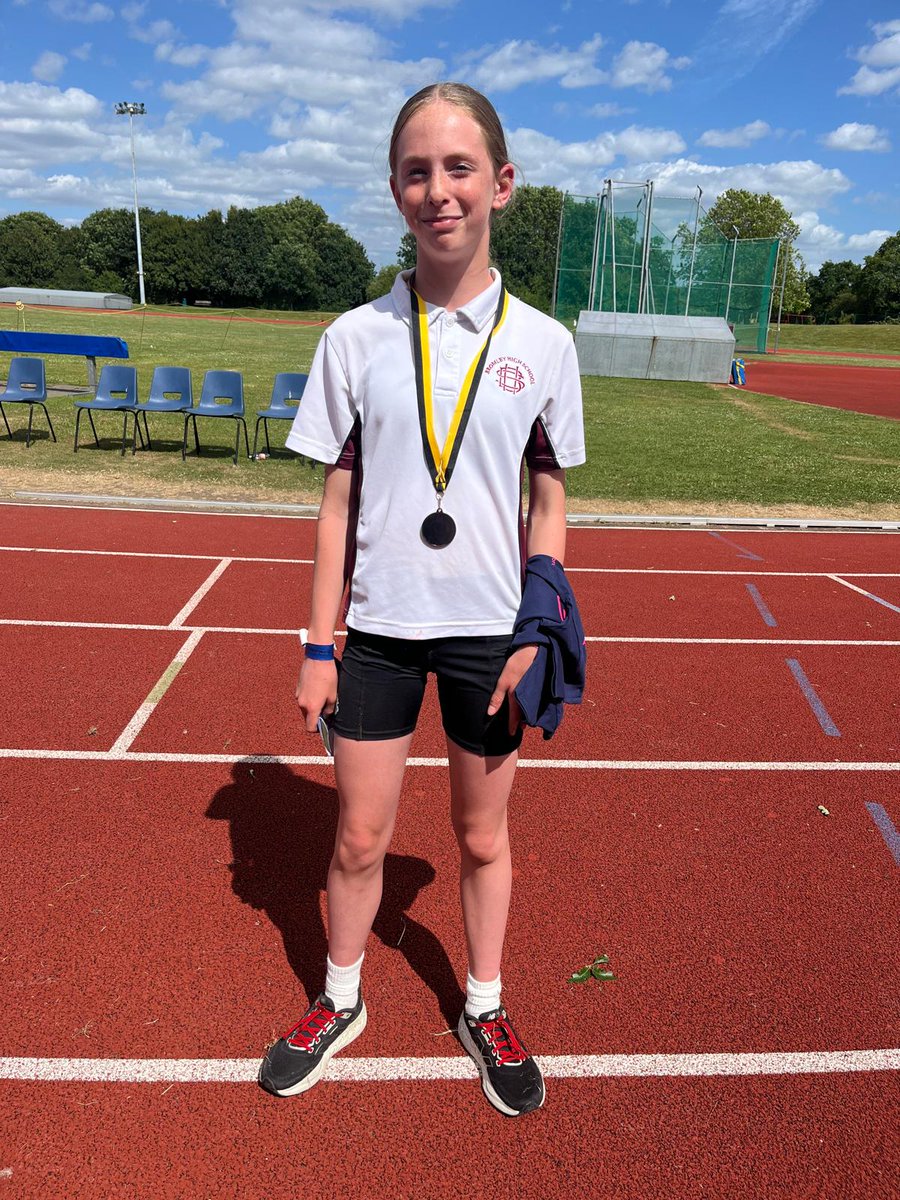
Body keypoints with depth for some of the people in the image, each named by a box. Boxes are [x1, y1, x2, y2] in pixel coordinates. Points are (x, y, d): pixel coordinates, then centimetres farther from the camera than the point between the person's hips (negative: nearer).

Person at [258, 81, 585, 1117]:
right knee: (359, 839, 12)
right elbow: (338, 502, 1)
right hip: (377, 626, 1)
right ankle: (339, 1003, 39)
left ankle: (483, 1009, 39)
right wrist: (317, 645, -1)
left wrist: (537, 636, -5)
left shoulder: (542, 343, -1)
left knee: (482, 838, 15)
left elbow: (548, 504, 3)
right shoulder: (355, 337, -1)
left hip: (491, 630, 0)